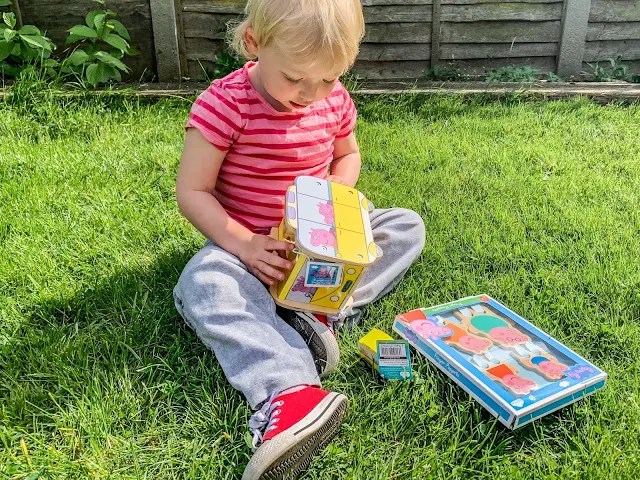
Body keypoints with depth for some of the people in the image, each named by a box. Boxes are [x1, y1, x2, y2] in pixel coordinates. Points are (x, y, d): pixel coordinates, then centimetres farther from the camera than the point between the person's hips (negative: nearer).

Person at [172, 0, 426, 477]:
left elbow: (348, 154, 15)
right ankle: (287, 389, -52)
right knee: (203, 284, -34)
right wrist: (244, 245, -29)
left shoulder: (334, 100, -4)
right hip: (251, 243, -4)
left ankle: (319, 309, -25)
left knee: (407, 226, -5)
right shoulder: (225, 104, -18)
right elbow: (192, 192, -17)